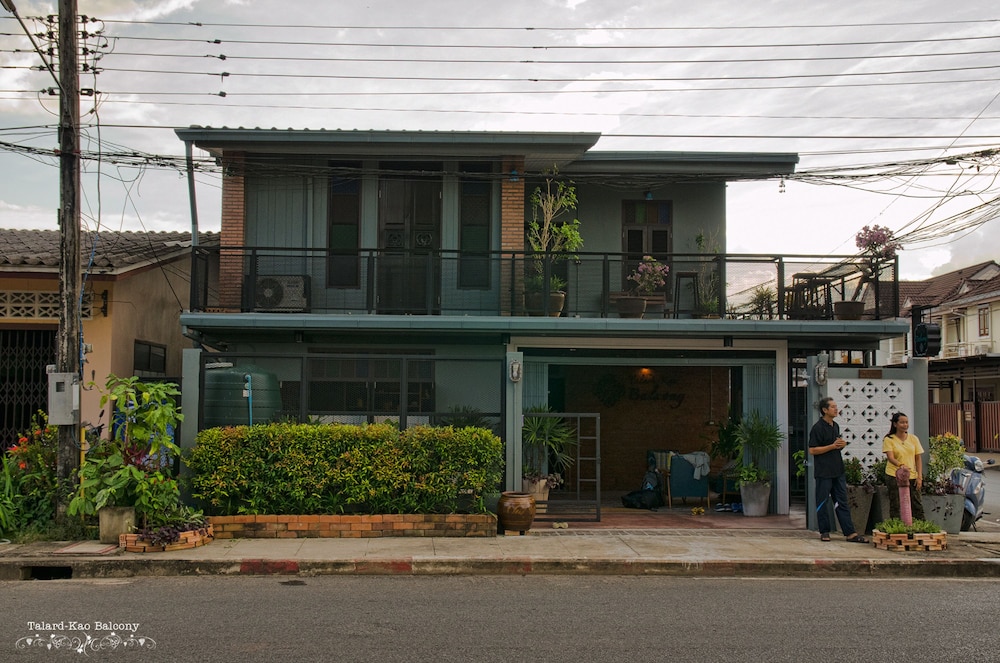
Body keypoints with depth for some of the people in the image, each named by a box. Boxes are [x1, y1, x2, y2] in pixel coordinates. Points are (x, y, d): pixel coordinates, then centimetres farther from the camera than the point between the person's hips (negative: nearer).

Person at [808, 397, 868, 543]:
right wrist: (833, 446, -16)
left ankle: (850, 533, 5)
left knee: (842, 502, 6)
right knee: (822, 502, 2)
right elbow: (812, 450, -15)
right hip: (823, 472, -7)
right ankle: (824, 532, 11)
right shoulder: (818, 428, -11)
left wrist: (842, 444, 3)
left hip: (838, 470, 7)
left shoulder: (836, 426, 14)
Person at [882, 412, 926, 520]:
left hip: (912, 476, 3)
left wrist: (919, 477, 2)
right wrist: (900, 465, -34)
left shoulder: (913, 438, 10)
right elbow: (890, 457, -14)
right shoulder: (889, 439, -1)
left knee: (917, 505, 3)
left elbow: (918, 459, 10)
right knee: (895, 505, -2)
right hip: (894, 476, -3)